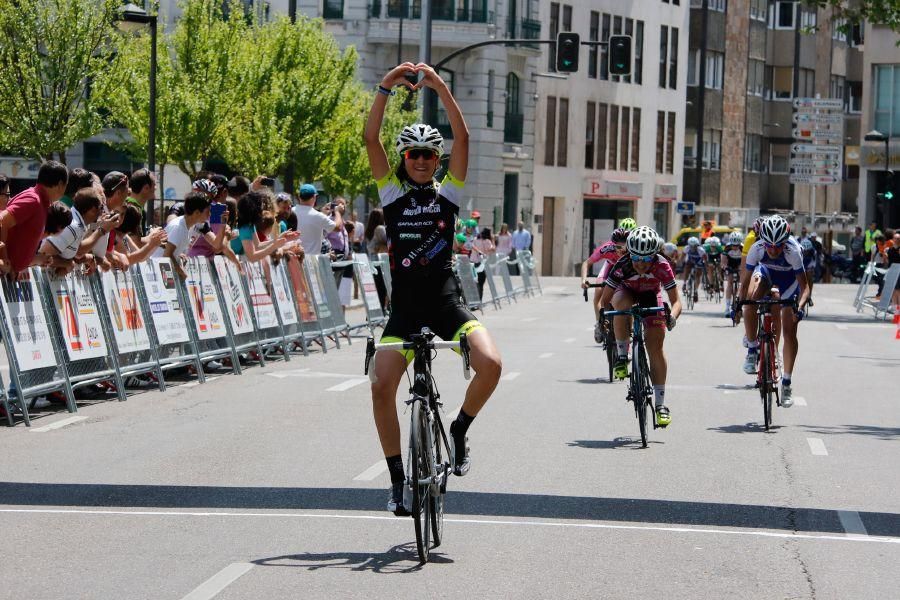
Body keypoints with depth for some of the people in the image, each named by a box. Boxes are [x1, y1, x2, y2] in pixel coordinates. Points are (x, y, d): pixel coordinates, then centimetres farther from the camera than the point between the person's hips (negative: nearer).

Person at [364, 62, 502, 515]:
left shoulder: (448, 194, 6)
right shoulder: (392, 193, 7)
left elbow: (462, 137, -6)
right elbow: (371, 140, -4)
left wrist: (441, 88, -14)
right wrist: (386, 87, -14)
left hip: (446, 302, -1)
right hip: (405, 306, 1)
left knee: (490, 364, -23)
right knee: (382, 387, -13)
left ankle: (460, 429, 5)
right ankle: (398, 479, 2)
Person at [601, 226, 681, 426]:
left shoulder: (662, 266, -34)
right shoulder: (622, 267, -34)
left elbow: (676, 300, -33)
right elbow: (605, 299, -27)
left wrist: (672, 316, -54)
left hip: (651, 296, 0)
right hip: (627, 292, 0)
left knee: (655, 345, -13)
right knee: (622, 304, -38)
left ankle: (660, 403, -5)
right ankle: (621, 357, -22)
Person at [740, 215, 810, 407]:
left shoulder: (793, 252, -38)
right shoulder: (757, 249, -32)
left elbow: (804, 287, -36)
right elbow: (746, 280, -22)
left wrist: (800, 307, -52)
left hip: (789, 278, -2)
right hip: (766, 271, 2)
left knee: (789, 332, -8)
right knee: (751, 300, -31)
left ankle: (786, 382, 3)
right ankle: (752, 349, -12)